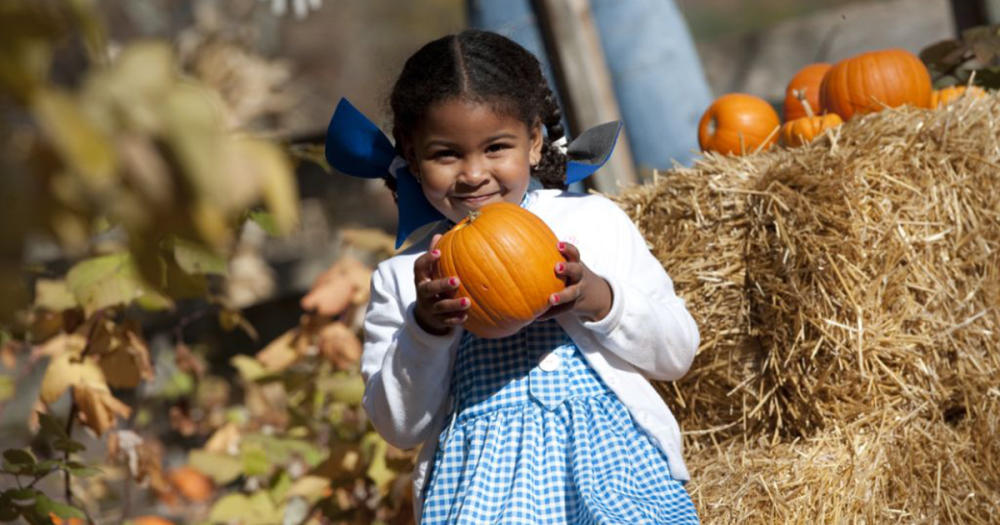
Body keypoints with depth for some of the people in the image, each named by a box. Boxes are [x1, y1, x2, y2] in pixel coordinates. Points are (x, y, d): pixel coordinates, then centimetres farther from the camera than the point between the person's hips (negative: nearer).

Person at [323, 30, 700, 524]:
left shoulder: (593, 221, 10)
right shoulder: (404, 276, 10)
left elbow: (678, 352, 10)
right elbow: (398, 427, 8)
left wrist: (599, 299, -7)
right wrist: (425, 331, -7)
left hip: (607, 449, 0)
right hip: (482, 476, 0)